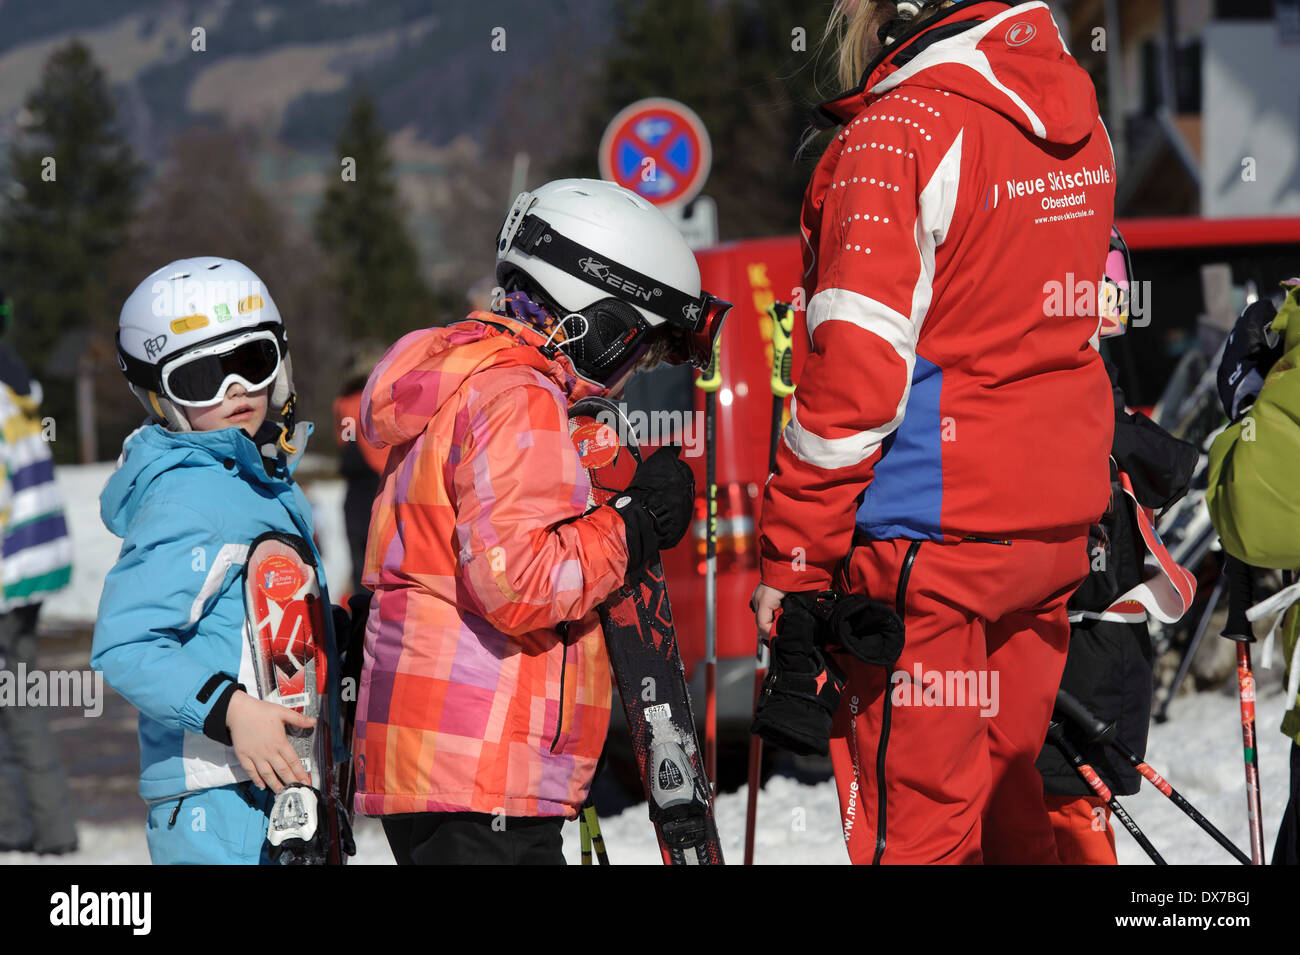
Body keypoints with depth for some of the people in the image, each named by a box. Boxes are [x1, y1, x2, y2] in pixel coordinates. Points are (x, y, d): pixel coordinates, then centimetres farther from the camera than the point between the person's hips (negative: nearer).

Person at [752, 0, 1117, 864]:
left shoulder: (899, 130, -17)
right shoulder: (1073, 108, 7)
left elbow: (856, 370, -19)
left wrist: (790, 558, -13)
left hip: (931, 531, -8)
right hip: (1058, 518, 8)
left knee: (910, 824, 0)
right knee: (1003, 794, 19)